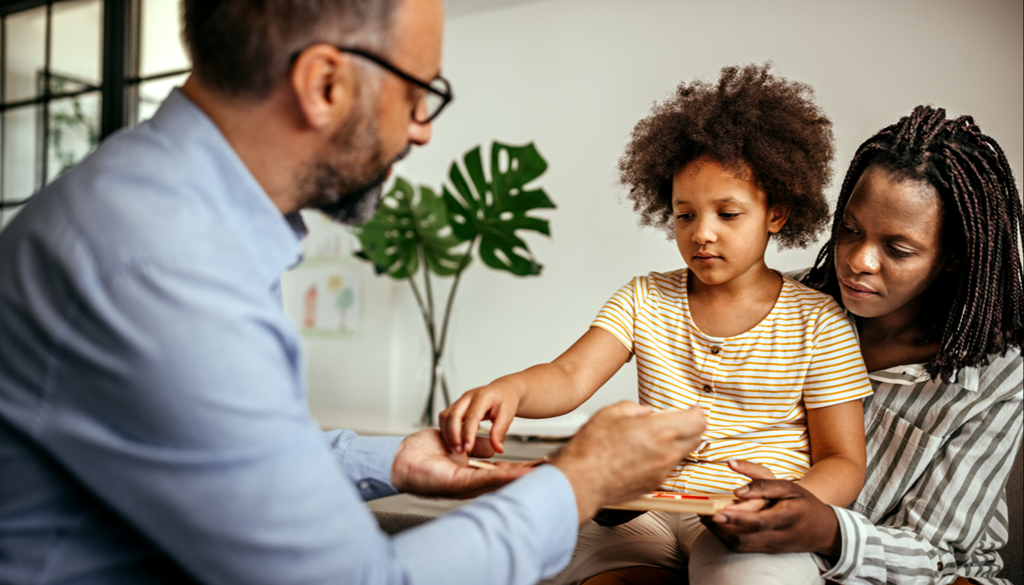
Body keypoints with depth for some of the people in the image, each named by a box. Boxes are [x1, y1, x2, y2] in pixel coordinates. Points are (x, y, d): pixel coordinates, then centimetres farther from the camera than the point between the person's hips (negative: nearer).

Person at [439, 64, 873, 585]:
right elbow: (570, 377, -7)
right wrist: (510, 389, -30)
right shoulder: (644, 300, 8)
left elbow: (843, 463, 1)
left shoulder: (817, 322, 1)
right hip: (648, 508, 3)